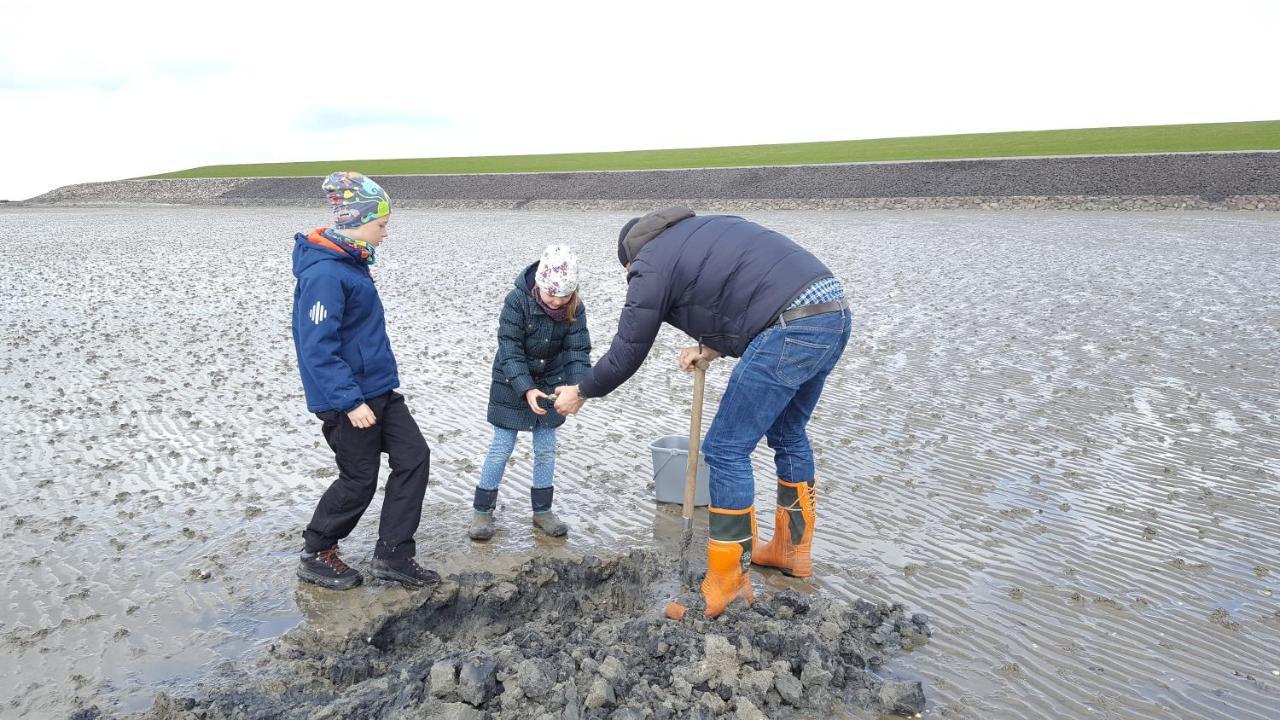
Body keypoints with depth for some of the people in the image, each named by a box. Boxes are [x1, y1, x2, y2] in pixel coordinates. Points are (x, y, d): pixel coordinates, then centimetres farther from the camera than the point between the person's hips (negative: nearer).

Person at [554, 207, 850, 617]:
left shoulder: (650, 264, 4)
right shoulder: (697, 231, 28)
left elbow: (627, 353, 7)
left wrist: (581, 393, 23)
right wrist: (715, 347, 25)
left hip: (793, 328, -9)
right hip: (835, 310, 9)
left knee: (726, 450, 1)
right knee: (788, 434, 25)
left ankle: (728, 588, 8)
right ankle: (793, 551, 39)